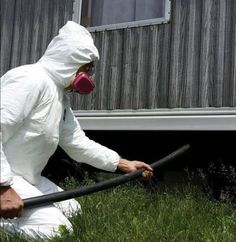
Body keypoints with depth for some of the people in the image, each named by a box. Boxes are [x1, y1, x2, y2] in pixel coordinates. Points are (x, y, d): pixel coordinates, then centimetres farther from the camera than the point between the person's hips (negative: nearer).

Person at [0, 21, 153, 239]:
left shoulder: (60, 96, 12)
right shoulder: (31, 80, -19)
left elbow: (79, 144, 17)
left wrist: (124, 164, 17)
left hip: (25, 178, 11)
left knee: (72, 209, 20)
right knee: (56, 229, -19)